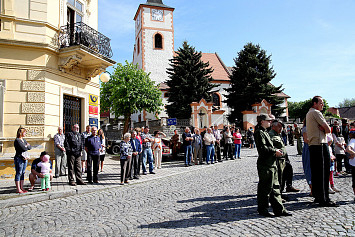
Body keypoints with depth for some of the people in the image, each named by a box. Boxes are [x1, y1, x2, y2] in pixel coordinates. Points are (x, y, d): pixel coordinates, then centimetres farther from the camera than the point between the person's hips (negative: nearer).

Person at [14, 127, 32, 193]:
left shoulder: (23, 140, 16)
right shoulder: (17, 140, -10)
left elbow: (30, 147, 13)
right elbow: (24, 148, -19)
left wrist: (26, 146, -5)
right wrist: (27, 146, 0)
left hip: (24, 159, 8)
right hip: (19, 158, -8)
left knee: (23, 173, 10)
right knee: (18, 173, -2)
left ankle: (21, 188, 16)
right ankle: (18, 189, 3)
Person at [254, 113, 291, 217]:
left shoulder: (265, 132, 19)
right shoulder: (259, 132, -12)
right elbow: (263, 148, -20)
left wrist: (277, 151, 9)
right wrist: (275, 151, -13)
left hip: (271, 164, 10)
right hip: (265, 165, -10)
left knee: (275, 187, 13)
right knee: (265, 187, -1)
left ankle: (279, 209, 20)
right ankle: (262, 209, 11)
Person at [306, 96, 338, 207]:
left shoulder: (309, 113, 20)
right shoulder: (316, 113, -10)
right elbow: (328, 130, -12)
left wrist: (321, 128, -3)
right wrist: (324, 128, 7)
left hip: (312, 145, 10)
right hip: (320, 145, -10)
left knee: (315, 172, 13)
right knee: (323, 173, -7)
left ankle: (317, 196, 20)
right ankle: (323, 199, -4)